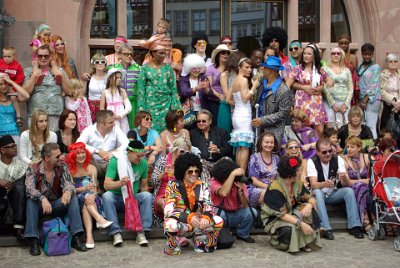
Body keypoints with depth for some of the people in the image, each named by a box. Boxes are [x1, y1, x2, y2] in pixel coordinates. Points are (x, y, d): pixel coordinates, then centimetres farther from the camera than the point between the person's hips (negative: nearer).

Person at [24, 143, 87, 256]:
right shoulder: (33, 169, -12)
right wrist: (42, 198, -47)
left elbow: (67, 183, -16)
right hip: (40, 206, -2)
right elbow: (30, 189, -27)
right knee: (31, 200, -32)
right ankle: (34, 241, -32)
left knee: (73, 197, -24)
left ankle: (76, 238, -27)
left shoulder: (62, 167, -5)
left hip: (58, 205, 2)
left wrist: (68, 191, -42)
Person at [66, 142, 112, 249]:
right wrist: (84, 188, -24)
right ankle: (100, 219, -49)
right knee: (85, 199, -35)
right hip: (77, 199, -1)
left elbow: (94, 186, -5)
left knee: (86, 203, -34)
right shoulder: (69, 170, 2)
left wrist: (93, 195, -29)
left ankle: (89, 235, -48)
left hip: (90, 197, 1)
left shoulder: (91, 168, 8)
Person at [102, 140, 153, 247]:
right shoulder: (116, 161, -14)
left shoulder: (143, 163, -1)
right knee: (106, 196, -34)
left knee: (147, 196, -27)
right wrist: (120, 183, -42)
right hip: (116, 197, -2)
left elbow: (144, 186, 6)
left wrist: (144, 201, -9)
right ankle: (116, 233, -36)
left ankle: (141, 232, -30)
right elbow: (106, 185, -23)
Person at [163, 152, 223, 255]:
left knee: (218, 221, -20)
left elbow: (208, 206, -8)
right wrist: (188, 218, -36)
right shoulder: (173, 186, -11)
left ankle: (201, 242, 7)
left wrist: (206, 217, -32)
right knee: (171, 225, -39)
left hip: (197, 223, 4)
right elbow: (168, 211, -21)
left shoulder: (202, 185, -1)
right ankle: (172, 246, -5)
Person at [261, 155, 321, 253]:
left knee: (309, 211, -17)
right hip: (274, 220, -7)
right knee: (291, 228, -35)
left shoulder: (298, 183, -2)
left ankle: (306, 242, -10)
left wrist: (309, 206, -27)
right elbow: (281, 214, -28)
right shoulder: (275, 189, -25)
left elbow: (311, 199, -1)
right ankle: (275, 240, -3)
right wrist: (301, 224, -36)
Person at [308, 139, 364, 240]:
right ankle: (326, 229, -40)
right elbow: (313, 184, -26)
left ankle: (354, 226, -23)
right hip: (320, 193, -3)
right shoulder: (312, 162, -13)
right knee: (317, 193, -35)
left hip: (334, 194, 3)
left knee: (349, 190, -24)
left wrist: (344, 179, -40)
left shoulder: (338, 160, -5)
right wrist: (324, 184, -48)